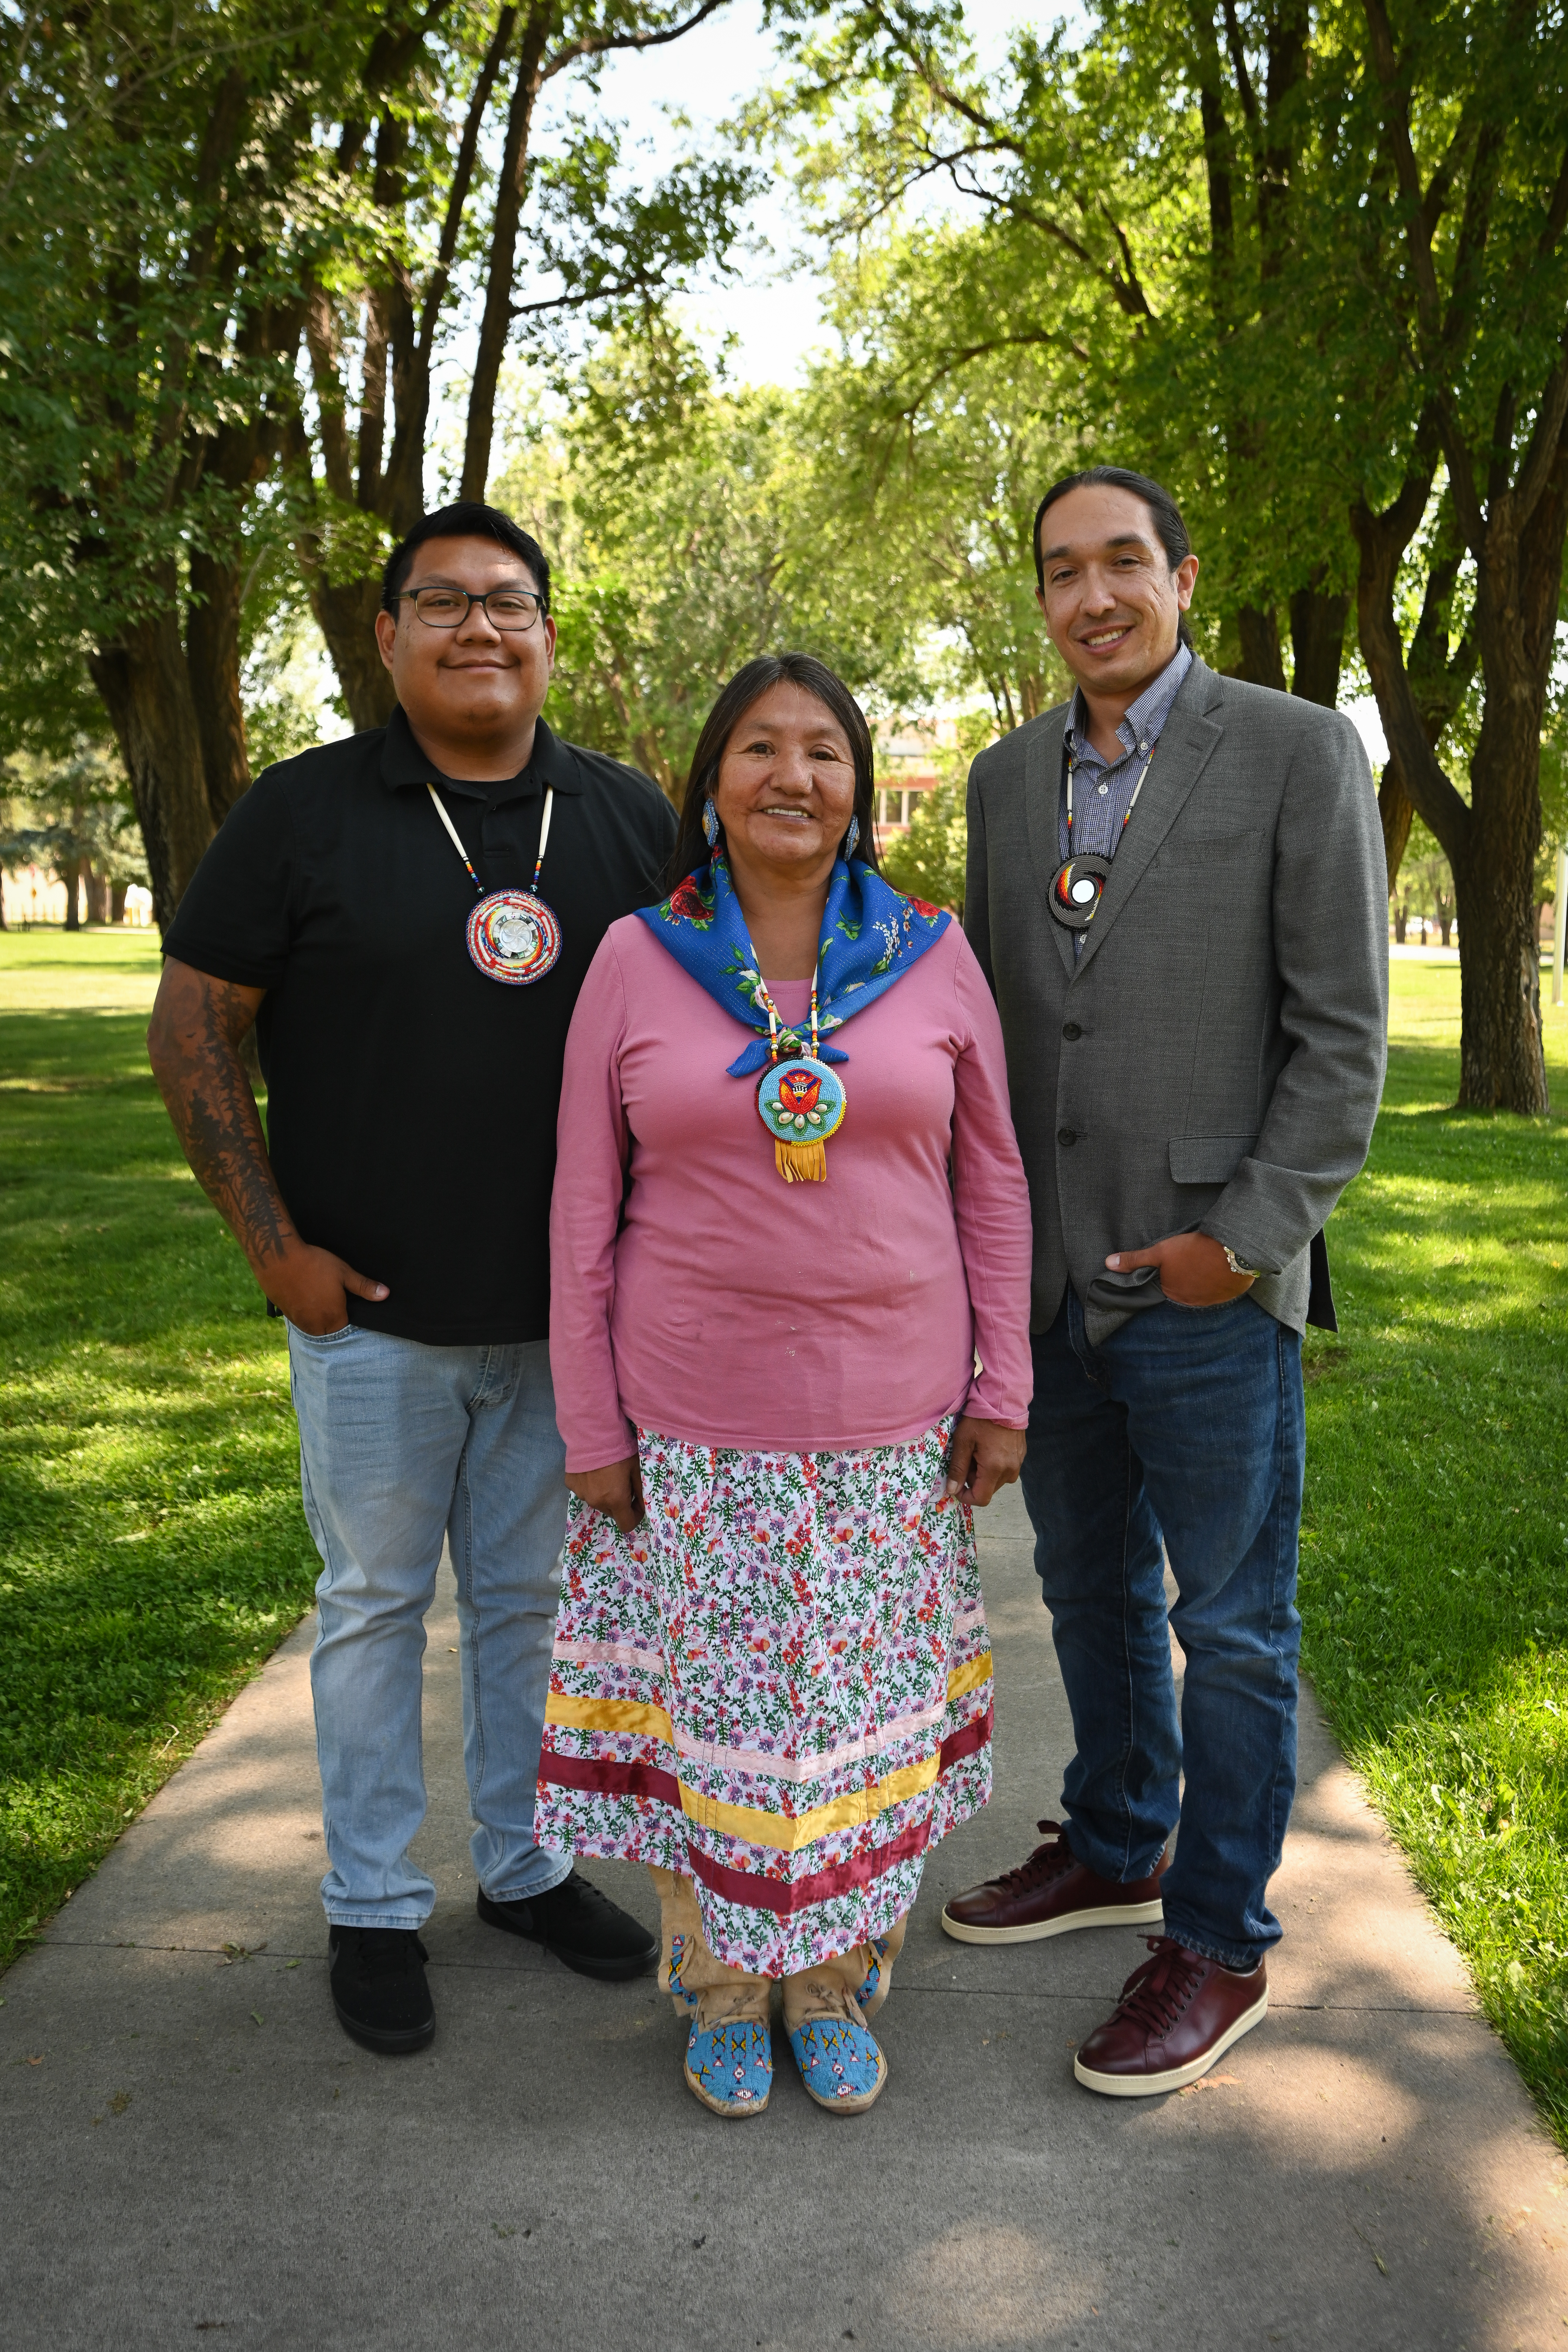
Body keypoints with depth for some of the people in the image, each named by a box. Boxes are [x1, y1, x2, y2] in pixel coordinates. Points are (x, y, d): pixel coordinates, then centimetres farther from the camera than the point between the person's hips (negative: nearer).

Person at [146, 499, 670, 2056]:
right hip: (373, 1312, -2)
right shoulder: (304, 813, -4)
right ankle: (373, 1907, 28)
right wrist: (275, 1246, -7)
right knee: (375, 1602, 11)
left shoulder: (629, 818, 4)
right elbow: (192, 1031, -2)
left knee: (537, 1599, 16)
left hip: (570, 1313, 3)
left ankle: (529, 1864, 35)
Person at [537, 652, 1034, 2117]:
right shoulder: (637, 961, -3)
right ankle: (718, 1989, 34)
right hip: (695, 1427, -1)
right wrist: (589, 1428, -2)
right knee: (706, 1707, 10)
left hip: (890, 1424, 1)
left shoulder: (933, 957, 0)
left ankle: (835, 1985, 34)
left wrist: (1002, 1390, 2)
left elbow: (991, 1182, 5)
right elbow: (585, 1210, -1)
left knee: (866, 1705, 11)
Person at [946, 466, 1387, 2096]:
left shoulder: (1298, 753, -6)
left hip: (1209, 1283, -5)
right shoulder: (1009, 777, 10)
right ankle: (1114, 1849, 40)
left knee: (1231, 1623, 7)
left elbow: (1342, 1032, -9)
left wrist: (1243, 1241, -13)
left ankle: (1219, 1941, 23)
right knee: (1091, 1584, 20)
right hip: (1048, 1276, 6)